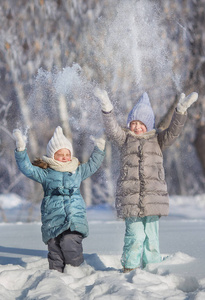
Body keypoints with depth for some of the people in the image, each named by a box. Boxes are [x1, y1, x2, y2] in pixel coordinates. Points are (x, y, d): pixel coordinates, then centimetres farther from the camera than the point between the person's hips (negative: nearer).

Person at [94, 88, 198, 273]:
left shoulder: (157, 140, 13)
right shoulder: (125, 139, 10)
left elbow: (173, 131, -3)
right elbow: (112, 129, -7)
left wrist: (181, 110, -18)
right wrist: (107, 108, -24)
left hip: (153, 196, 2)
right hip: (130, 198, -2)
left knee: (151, 236, 3)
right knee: (135, 235, -9)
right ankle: (129, 268, 3)